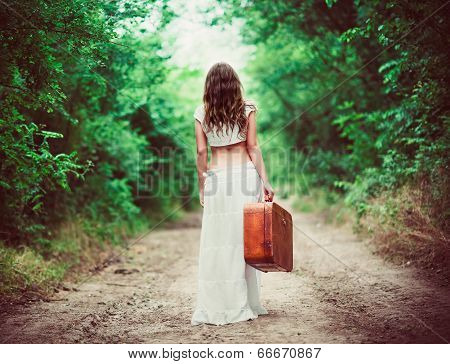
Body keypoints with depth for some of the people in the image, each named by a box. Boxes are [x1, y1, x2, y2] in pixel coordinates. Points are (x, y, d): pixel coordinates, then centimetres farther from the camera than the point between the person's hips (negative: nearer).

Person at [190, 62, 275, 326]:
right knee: (245, 240, 8)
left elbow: (201, 153, 2)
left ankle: (216, 308, 7)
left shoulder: (202, 113, 3)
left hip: (216, 178, 0)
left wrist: (202, 186, 9)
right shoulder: (248, 108, 2)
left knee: (217, 244, 4)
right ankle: (245, 305, 15)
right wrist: (265, 181, 1)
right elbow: (253, 148, -1)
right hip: (246, 175, 0)